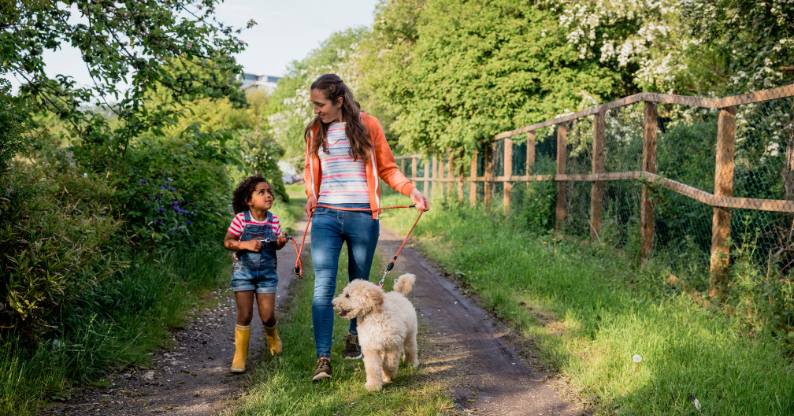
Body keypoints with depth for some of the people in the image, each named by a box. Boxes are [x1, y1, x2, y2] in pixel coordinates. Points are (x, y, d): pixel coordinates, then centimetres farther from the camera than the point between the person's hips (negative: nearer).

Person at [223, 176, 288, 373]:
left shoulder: (273, 220, -3)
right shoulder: (241, 219, -12)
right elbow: (227, 242, -7)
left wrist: (281, 242, -14)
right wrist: (246, 244, -22)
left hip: (267, 273, 2)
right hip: (243, 271, -2)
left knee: (268, 315, 0)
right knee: (244, 315, -2)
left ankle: (272, 337, 36)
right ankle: (239, 356, 13)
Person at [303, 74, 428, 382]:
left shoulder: (368, 125, 1)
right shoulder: (315, 131, 10)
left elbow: (387, 168, 6)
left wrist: (411, 190, -8)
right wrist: (311, 194, 3)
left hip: (362, 217, -1)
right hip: (325, 217, 2)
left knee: (359, 283, 12)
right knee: (323, 286, -9)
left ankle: (354, 336, 35)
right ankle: (323, 358, -9)